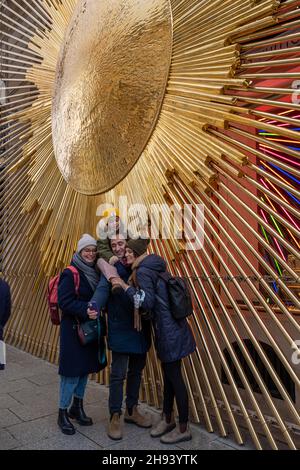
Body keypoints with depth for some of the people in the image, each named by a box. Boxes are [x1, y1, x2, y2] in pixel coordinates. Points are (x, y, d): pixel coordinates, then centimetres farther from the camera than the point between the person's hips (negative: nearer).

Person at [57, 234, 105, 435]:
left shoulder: (96, 273, 8)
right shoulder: (70, 274, -13)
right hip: (73, 329, -7)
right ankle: (63, 413, 16)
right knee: (72, 371, 0)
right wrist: (85, 311, -30)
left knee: (85, 369, 15)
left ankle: (77, 407, 32)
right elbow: (64, 301, -20)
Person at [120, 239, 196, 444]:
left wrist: (125, 287, -17)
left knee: (174, 377, 2)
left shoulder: (143, 271, -13)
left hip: (170, 332, -10)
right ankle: (168, 420, 34)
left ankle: (184, 429, 16)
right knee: (169, 375, 19)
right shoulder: (153, 268, 14)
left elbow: (148, 301, -21)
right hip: (169, 330, 10)